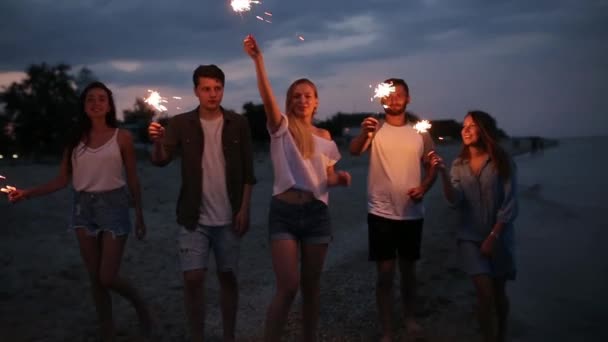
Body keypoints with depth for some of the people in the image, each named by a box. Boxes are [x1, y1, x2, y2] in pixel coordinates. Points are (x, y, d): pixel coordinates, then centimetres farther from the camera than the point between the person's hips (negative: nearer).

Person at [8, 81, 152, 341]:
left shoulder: (121, 137, -3)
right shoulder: (76, 139, 5)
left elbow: (132, 179, 0)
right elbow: (62, 180, 3)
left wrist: (139, 216, 0)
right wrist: (28, 193, -10)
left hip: (113, 205, -4)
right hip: (83, 208, 4)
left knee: (108, 277, -5)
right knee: (94, 278, 9)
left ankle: (139, 304, 25)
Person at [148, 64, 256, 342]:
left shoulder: (237, 123, 0)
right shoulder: (181, 123, -1)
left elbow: (247, 171, 2)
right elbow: (161, 160, -11)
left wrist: (244, 208, -5)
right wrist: (158, 141, -32)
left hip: (229, 217, 1)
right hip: (194, 218, 0)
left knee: (227, 277, 10)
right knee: (193, 278, -2)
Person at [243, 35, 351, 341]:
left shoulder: (324, 137, 10)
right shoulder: (281, 128, -1)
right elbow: (267, 97, -19)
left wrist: (340, 178, -6)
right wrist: (258, 60, -32)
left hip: (316, 212, 4)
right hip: (284, 212, -3)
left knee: (311, 285, 12)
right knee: (288, 286, -10)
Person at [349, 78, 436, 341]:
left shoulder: (420, 132, 5)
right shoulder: (375, 129, -4)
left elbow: (431, 167, 11)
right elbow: (354, 151, -23)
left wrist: (424, 187, -10)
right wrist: (364, 133, -45)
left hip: (412, 213, 3)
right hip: (381, 213, -2)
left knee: (408, 269, 17)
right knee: (385, 273, 2)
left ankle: (409, 317, 38)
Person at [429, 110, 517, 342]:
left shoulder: (502, 162, -7)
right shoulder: (459, 164, 2)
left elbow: (509, 204, -9)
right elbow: (454, 200, -11)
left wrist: (493, 236, -13)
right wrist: (442, 173, -25)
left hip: (499, 237, -1)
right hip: (471, 237, 1)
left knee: (499, 293, 11)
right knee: (485, 291, -13)